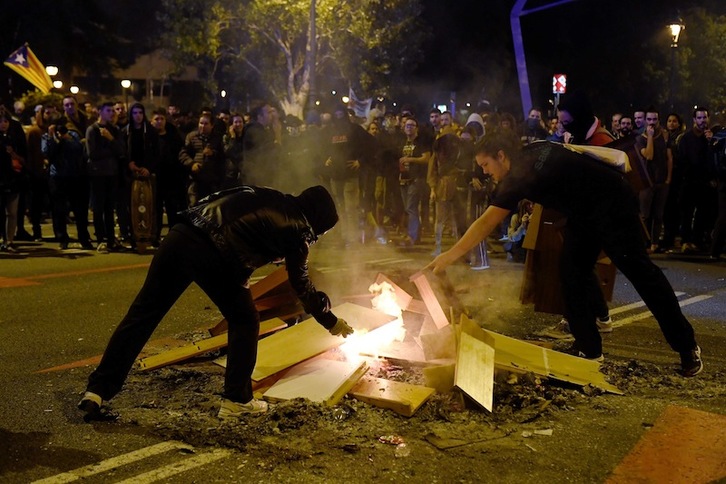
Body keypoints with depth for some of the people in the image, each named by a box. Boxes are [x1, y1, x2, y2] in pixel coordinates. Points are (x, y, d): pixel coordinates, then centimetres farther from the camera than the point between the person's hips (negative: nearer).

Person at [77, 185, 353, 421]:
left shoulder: (268, 198, 28)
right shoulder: (298, 228, 11)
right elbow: (301, 285, 17)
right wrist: (331, 322, 29)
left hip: (179, 236, 6)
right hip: (214, 255, -6)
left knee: (142, 313, 11)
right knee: (245, 321, 15)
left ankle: (97, 390, 13)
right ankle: (236, 400, 18)